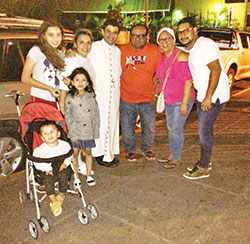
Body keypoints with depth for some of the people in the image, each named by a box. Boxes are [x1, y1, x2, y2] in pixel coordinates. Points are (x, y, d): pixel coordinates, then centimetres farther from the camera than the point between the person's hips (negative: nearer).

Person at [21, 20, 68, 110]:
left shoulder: (61, 54, 16)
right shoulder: (36, 50, -2)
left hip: (56, 100, 5)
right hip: (40, 99, -5)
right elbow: (25, 78, -6)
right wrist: (49, 89, -11)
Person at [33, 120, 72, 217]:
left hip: (61, 168, 1)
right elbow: (37, 162, -5)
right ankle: (54, 202, -11)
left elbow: (69, 155, 6)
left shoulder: (64, 145, -7)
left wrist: (64, 163, -13)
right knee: (48, 180, -29)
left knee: (63, 176, -29)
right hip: (46, 171, -1)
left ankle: (61, 195, 0)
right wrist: (47, 169, -19)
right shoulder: (41, 149, -13)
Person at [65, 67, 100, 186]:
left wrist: (95, 131, -2)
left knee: (88, 152, 13)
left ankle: (88, 175, 30)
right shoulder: (69, 98, -7)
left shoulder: (90, 97, -2)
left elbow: (95, 115, 3)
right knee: (75, 153, 9)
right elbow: (67, 117, -7)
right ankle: (76, 177, 26)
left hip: (88, 131, 2)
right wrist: (73, 134, -11)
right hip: (75, 132, -1)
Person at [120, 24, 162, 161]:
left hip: (148, 99, 0)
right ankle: (130, 150, 35)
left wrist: (156, 94, -4)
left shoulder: (155, 51, -3)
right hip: (127, 98, 0)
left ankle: (147, 148, 38)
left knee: (149, 127, 13)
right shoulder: (122, 50, -2)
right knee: (127, 128, 12)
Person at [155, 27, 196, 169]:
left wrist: (184, 103, -22)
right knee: (171, 128, 16)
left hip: (181, 100, -8)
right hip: (168, 99, 8)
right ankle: (172, 155, 31)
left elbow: (188, 81, -21)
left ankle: (177, 158, 16)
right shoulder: (162, 57, 6)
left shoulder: (181, 56, -18)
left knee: (176, 129, -2)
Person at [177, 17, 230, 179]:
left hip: (214, 96, -9)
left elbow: (216, 69, -24)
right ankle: (205, 161, 29)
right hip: (203, 96, 9)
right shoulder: (191, 49, 13)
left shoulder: (204, 45, -17)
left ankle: (203, 168, 8)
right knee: (205, 129, 15)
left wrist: (208, 97, -25)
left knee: (204, 130, -5)